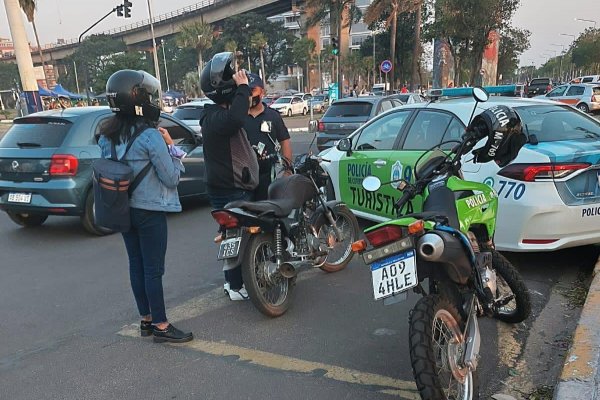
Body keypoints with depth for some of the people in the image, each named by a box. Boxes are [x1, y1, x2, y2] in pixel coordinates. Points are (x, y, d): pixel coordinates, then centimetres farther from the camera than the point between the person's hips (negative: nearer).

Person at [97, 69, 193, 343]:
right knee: (153, 269, 1)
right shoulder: (150, 136, -18)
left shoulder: (106, 136, 4)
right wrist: (171, 146, -5)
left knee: (136, 265, 15)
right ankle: (161, 326, 12)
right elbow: (171, 178, -14)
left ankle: (146, 320, 28)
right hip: (149, 211, -7)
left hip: (123, 209, 8)